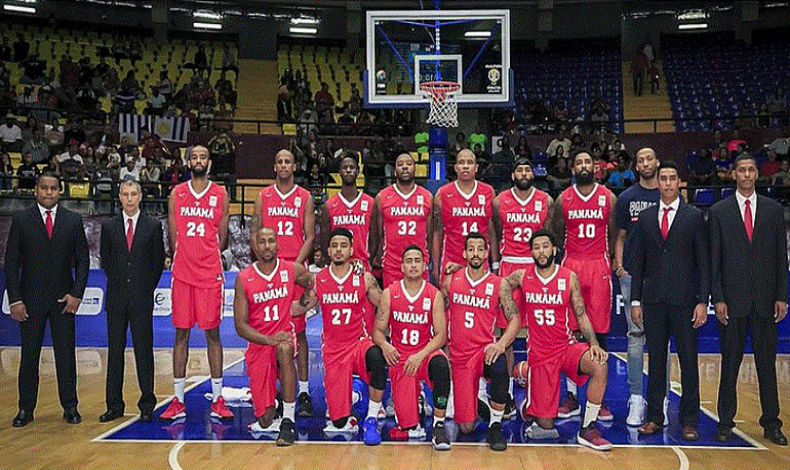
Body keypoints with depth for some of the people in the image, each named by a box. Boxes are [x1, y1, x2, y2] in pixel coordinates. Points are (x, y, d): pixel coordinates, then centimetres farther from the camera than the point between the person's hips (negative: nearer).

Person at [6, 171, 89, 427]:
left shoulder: (73, 220, 6)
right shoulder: (21, 220, 3)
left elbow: (83, 259, 6)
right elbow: (11, 262, 1)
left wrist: (77, 294, -4)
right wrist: (15, 300, -6)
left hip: (63, 298, 0)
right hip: (31, 299, 0)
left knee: (66, 354, 2)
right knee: (29, 355, 6)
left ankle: (70, 407, 12)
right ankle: (26, 408, 17)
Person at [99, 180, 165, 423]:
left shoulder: (153, 225, 3)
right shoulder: (109, 226, 8)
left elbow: (159, 259, 6)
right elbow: (105, 258, 15)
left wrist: (148, 287, 4)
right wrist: (117, 283, 10)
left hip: (142, 297, -2)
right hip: (116, 298, 2)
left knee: (144, 349, 1)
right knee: (115, 350, 6)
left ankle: (147, 405, 9)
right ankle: (114, 405, 14)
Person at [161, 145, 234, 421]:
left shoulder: (220, 195, 5)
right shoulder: (176, 194, 8)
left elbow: (222, 238, 7)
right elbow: (172, 237, 10)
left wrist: (208, 259, 3)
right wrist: (184, 260, 5)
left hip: (210, 273, -1)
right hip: (182, 273, 1)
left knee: (212, 333, 2)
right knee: (181, 333, 5)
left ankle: (217, 400, 8)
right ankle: (178, 401, 12)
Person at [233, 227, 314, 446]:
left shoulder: (293, 270, -2)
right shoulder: (243, 279, -4)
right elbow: (240, 325, -7)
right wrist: (270, 339, -21)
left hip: (285, 335, 0)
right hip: (258, 344, 0)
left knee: (284, 350, -40)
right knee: (265, 422, -3)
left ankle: (288, 420, -31)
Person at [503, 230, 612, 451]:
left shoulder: (569, 277, -2)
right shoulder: (522, 276, -1)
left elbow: (581, 316, 3)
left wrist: (593, 343, -13)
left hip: (567, 346, 1)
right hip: (538, 353, -1)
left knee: (600, 366, -31)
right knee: (545, 426, -4)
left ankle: (587, 429, -14)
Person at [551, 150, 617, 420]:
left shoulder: (608, 198, 5)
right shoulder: (563, 199, 7)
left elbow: (614, 236, 8)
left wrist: (613, 263, 3)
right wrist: (556, 264, 6)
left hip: (599, 267, 0)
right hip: (571, 266, 1)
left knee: (599, 332, 1)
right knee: (569, 330, 0)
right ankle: (571, 396, 10)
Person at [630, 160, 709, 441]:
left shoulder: (694, 217, 4)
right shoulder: (645, 218, 10)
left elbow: (704, 262, 1)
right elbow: (639, 262, 9)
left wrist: (703, 301, -7)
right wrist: (635, 300, 4)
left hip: (684, 300, -2)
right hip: (653, 301, 2)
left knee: (688, 361, 3)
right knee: (655, 359, 7)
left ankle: (689, 420, 13)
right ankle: (654, 417, 16)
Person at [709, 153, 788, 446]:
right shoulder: (719, 211, 3)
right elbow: (714, 259, 1)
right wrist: (717, 298, -6)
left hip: (765, 299, 2)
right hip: (732, 299, -1)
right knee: (730, 363, 5)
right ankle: (726, 422, 15)